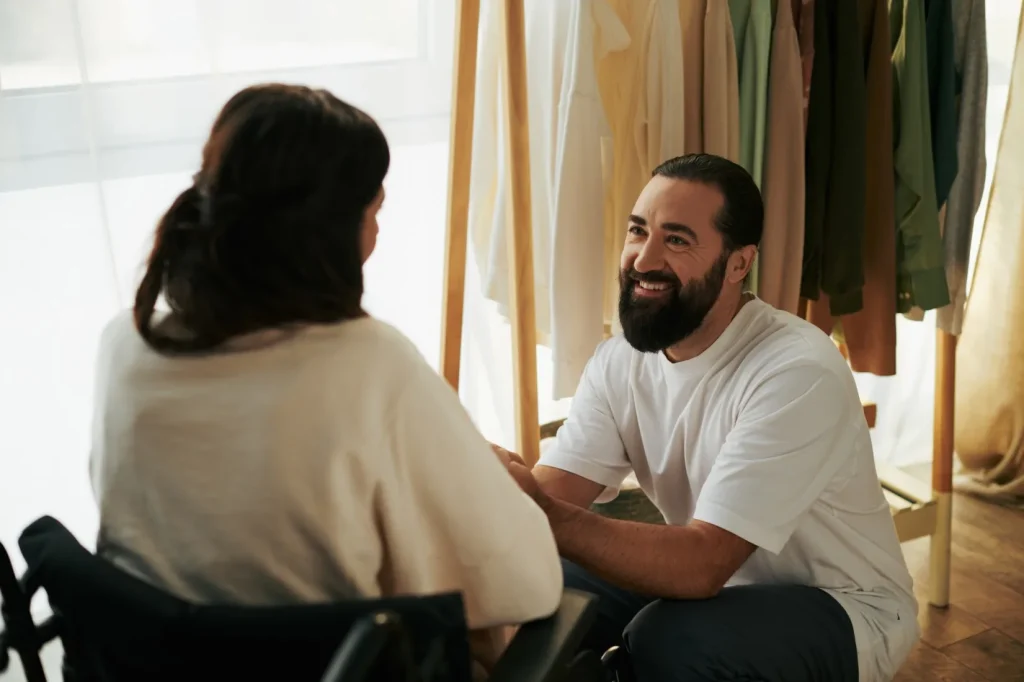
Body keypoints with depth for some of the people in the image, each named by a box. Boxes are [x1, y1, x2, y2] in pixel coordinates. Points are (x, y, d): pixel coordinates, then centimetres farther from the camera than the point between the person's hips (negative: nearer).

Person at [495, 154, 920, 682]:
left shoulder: (797, 374, -28)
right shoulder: (621, 359, -6)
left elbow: (703, 561, -34)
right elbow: (549, 498, -15)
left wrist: (543, 512, -46)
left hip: (839, 605, -6)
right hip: (718, 579, 6)